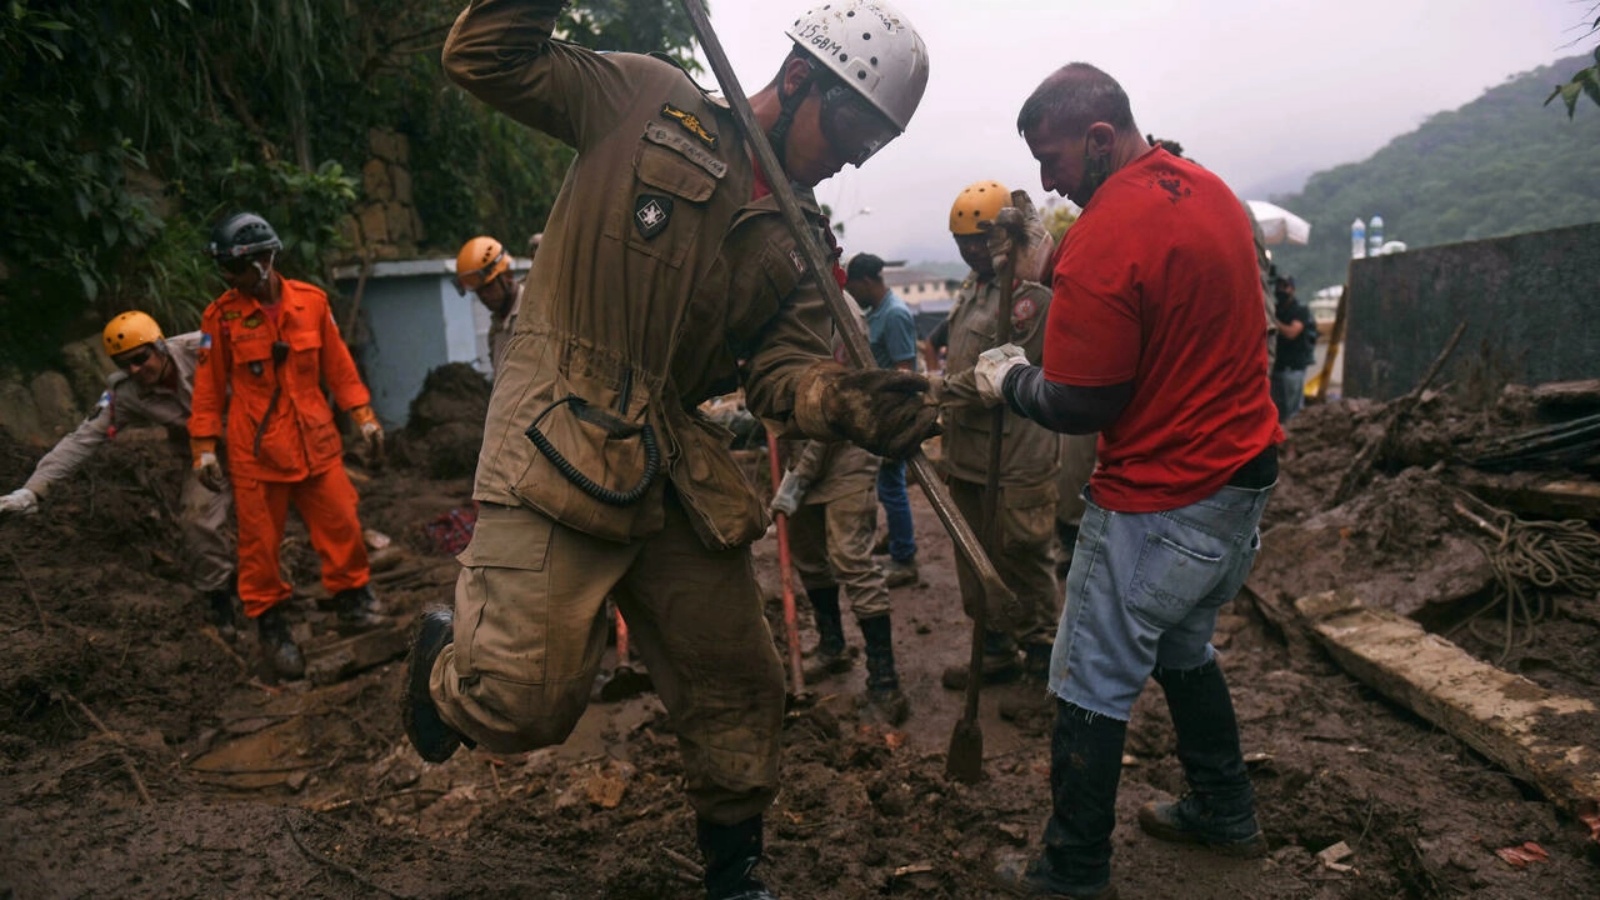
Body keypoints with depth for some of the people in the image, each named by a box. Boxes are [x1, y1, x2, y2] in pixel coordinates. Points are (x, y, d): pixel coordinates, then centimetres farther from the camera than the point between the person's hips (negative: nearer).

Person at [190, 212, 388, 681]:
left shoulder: (311, 301, -1)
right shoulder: (221, 316, -5)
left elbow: (337, 363, 8)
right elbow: (209, 384, 0)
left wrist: (363, 415, 7)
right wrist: (205, 446, 0)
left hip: (315, 442, 2)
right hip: (255, 449, -2)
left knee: (342, 525, 4)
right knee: (260, 541, 5)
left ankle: (353, 602, 22)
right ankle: (270, 624, 21)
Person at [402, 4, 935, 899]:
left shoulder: (799, 243, 13)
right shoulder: (648, 101, 1)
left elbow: (786, 369, 1)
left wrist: (854, 403, -19)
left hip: (676, 476, 6)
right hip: (560, 445, -5)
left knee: (739, 689, 11)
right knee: (527, 700, -12)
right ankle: (446, 658, 26)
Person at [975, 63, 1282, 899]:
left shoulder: (1104, 240, -22)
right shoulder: (1209, 188, 6)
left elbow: (1080, 406, -18)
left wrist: (1008, 379, 1)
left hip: (1158, 504, -9)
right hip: (1245, 475, 9)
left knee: (1093, 688, 4)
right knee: (1183, 648, 26)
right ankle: (1225, 815, 40)